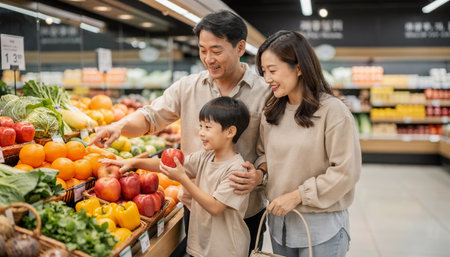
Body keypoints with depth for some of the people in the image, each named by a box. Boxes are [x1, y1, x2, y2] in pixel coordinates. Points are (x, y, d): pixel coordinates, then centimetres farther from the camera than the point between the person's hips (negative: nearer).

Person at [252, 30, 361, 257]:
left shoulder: (332, 110, -15)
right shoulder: (271, 112, 4)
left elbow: (345, 171, -17)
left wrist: (296, 196, -17)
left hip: (321, 226, -5)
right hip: (279, 220, 6)